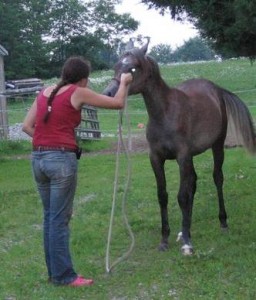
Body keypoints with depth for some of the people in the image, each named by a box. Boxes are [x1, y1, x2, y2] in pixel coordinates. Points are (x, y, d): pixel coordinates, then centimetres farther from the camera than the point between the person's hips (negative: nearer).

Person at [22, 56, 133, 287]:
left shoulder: (44, 93, 14)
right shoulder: (78, 93, -4)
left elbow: (27, 126, 12)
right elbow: (118, 103, 2)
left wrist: (47, 140, 13)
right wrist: (124, 82, 18)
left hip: (38, 158, 7)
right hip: (62, 159, -7)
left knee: (49, 216, 14)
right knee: (60, 219, -1)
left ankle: (54, 270, 22)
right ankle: (63, 275, 6)